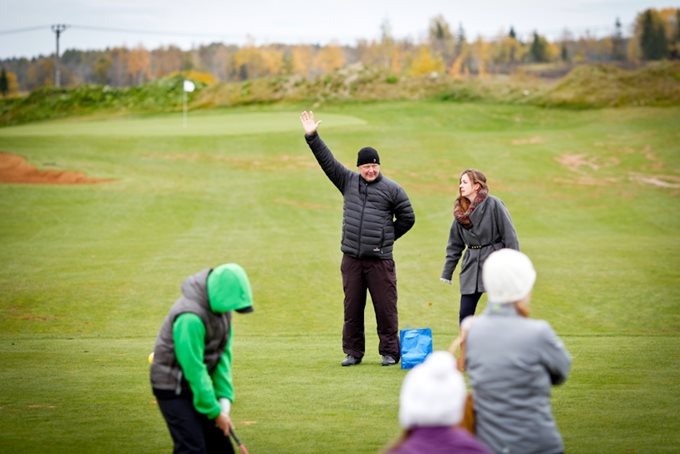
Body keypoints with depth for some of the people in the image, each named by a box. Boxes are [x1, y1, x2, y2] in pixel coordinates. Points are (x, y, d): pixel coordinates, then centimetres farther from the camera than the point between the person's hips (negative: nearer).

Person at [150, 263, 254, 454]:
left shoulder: (219, 305, -3)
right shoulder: (190, 317, -31)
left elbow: (224, 352, 1)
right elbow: (193, 369, -27)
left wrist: (224, 396, -7)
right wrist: (215, 411, -18)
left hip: (199, 383, 9)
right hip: (174, 388, -9)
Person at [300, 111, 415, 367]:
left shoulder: (392, 189, 2)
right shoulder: (349, 181, 10)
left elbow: (407, 218, 9)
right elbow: (327, 160, 9)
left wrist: (387, 237, 9)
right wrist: (312, 137, 3)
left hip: (380, 260, -3)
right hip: (352, 259, 3)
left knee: (385, 307, -1)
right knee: (352, 307, 7)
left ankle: (389, 352, 7)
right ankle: (353, 352, 16)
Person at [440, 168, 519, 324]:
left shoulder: (493, 204, -9)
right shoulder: (460, 211, 8)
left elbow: (509, 236, -9)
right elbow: (455, 245, 15)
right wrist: (447, 273, 14)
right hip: (471, 266, 5)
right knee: (465, 314, 2)